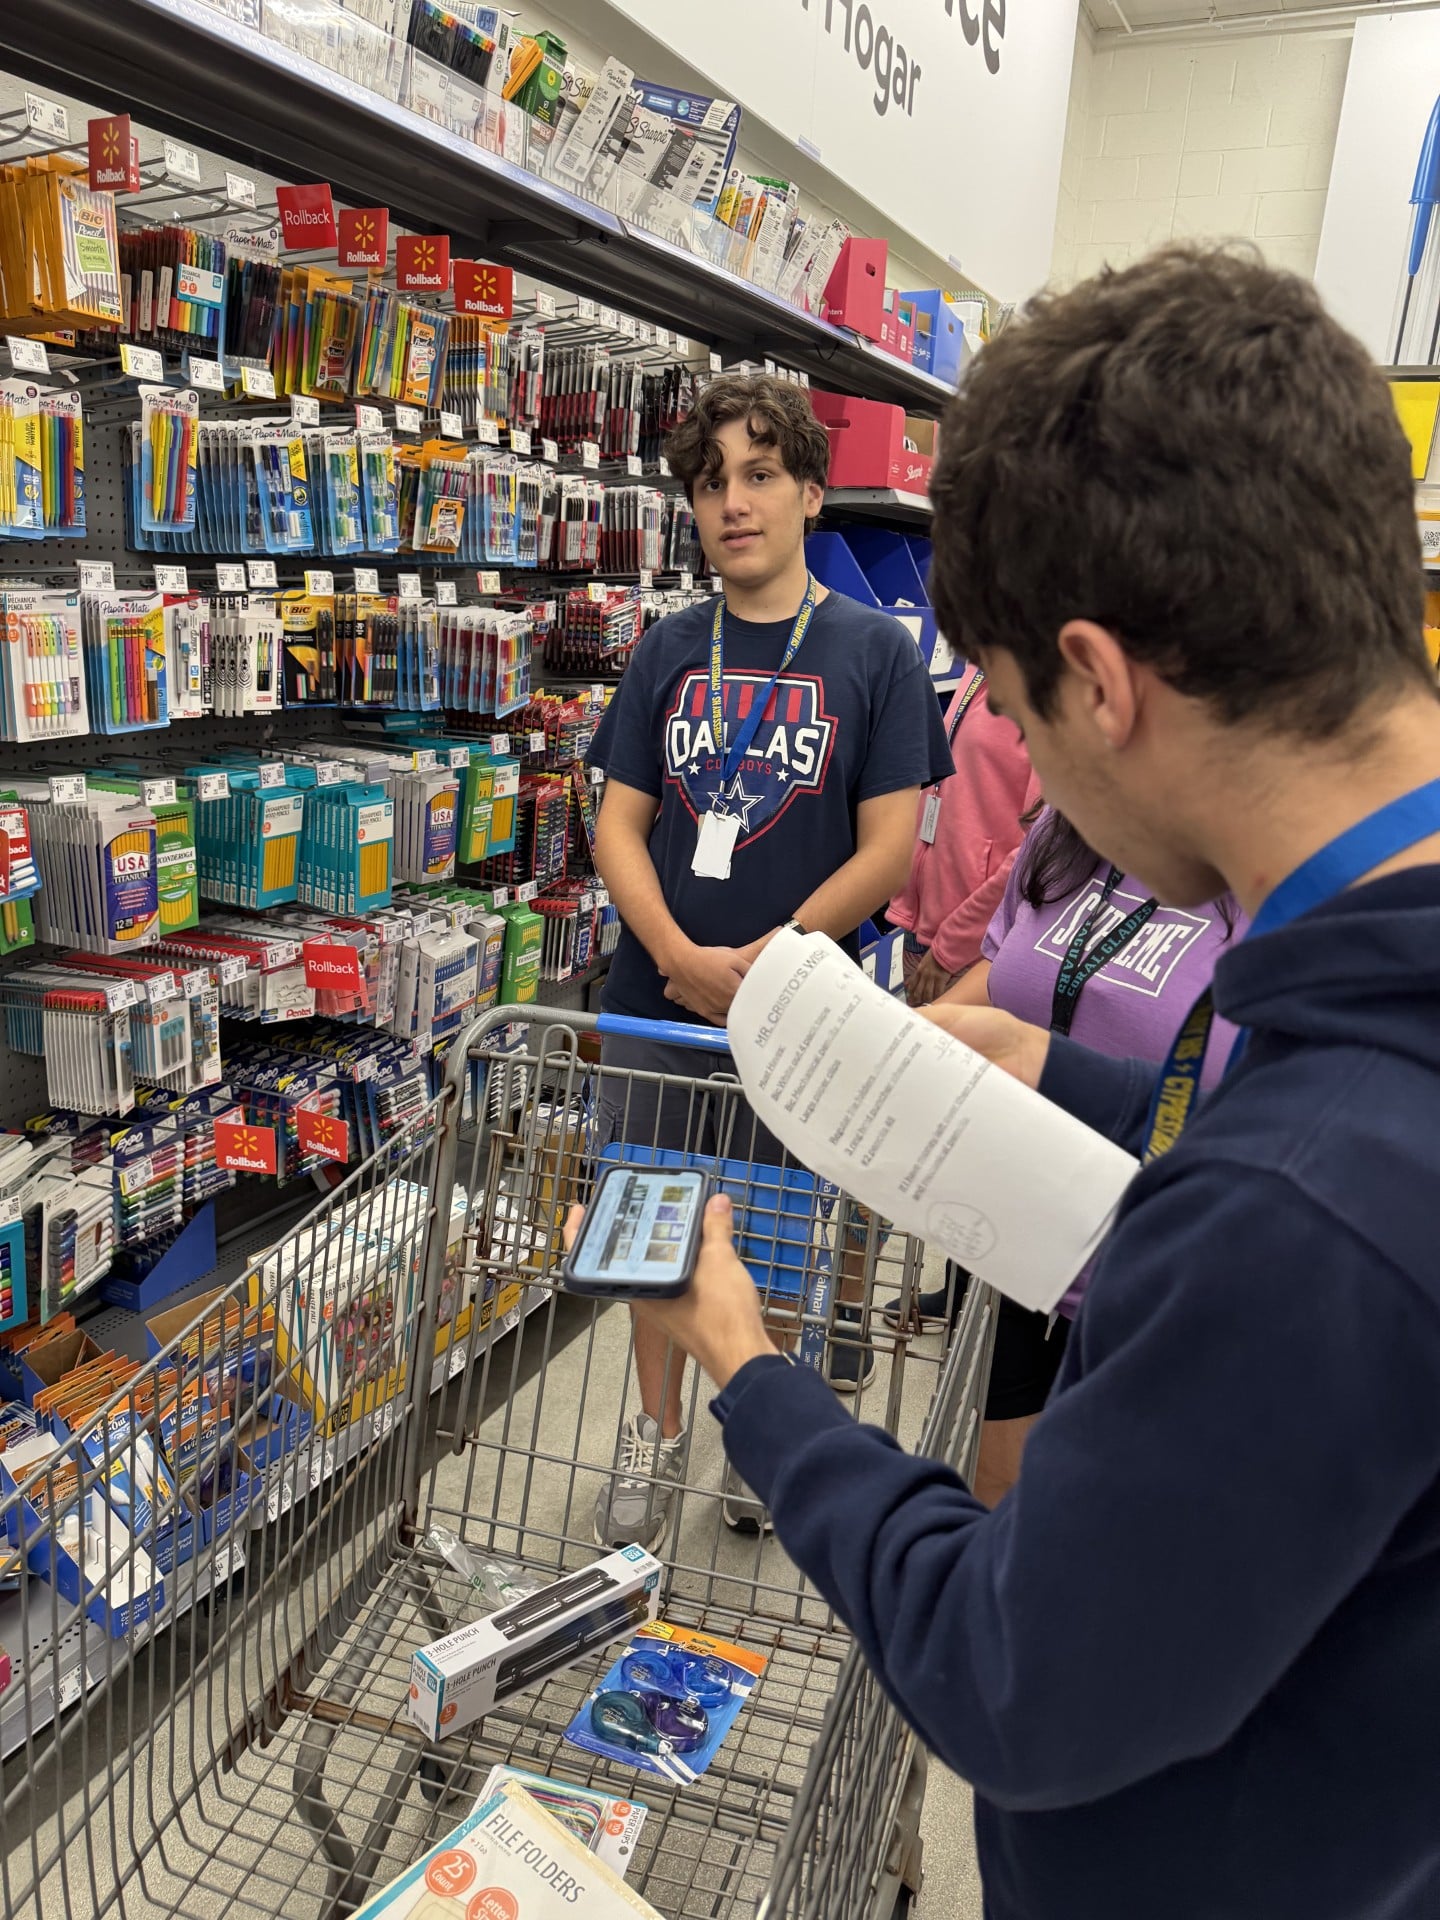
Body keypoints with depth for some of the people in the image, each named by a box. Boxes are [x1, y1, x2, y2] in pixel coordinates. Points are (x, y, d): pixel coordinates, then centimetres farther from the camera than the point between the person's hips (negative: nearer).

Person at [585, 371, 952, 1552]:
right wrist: (681, 956, -14)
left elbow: (887, 849, -8)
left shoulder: (875, 652, -4)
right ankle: (657, 1437, 34)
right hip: (656, 999, 3)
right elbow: (619, 825, 2)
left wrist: (760, 964, -15)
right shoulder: (669, 653, 6)